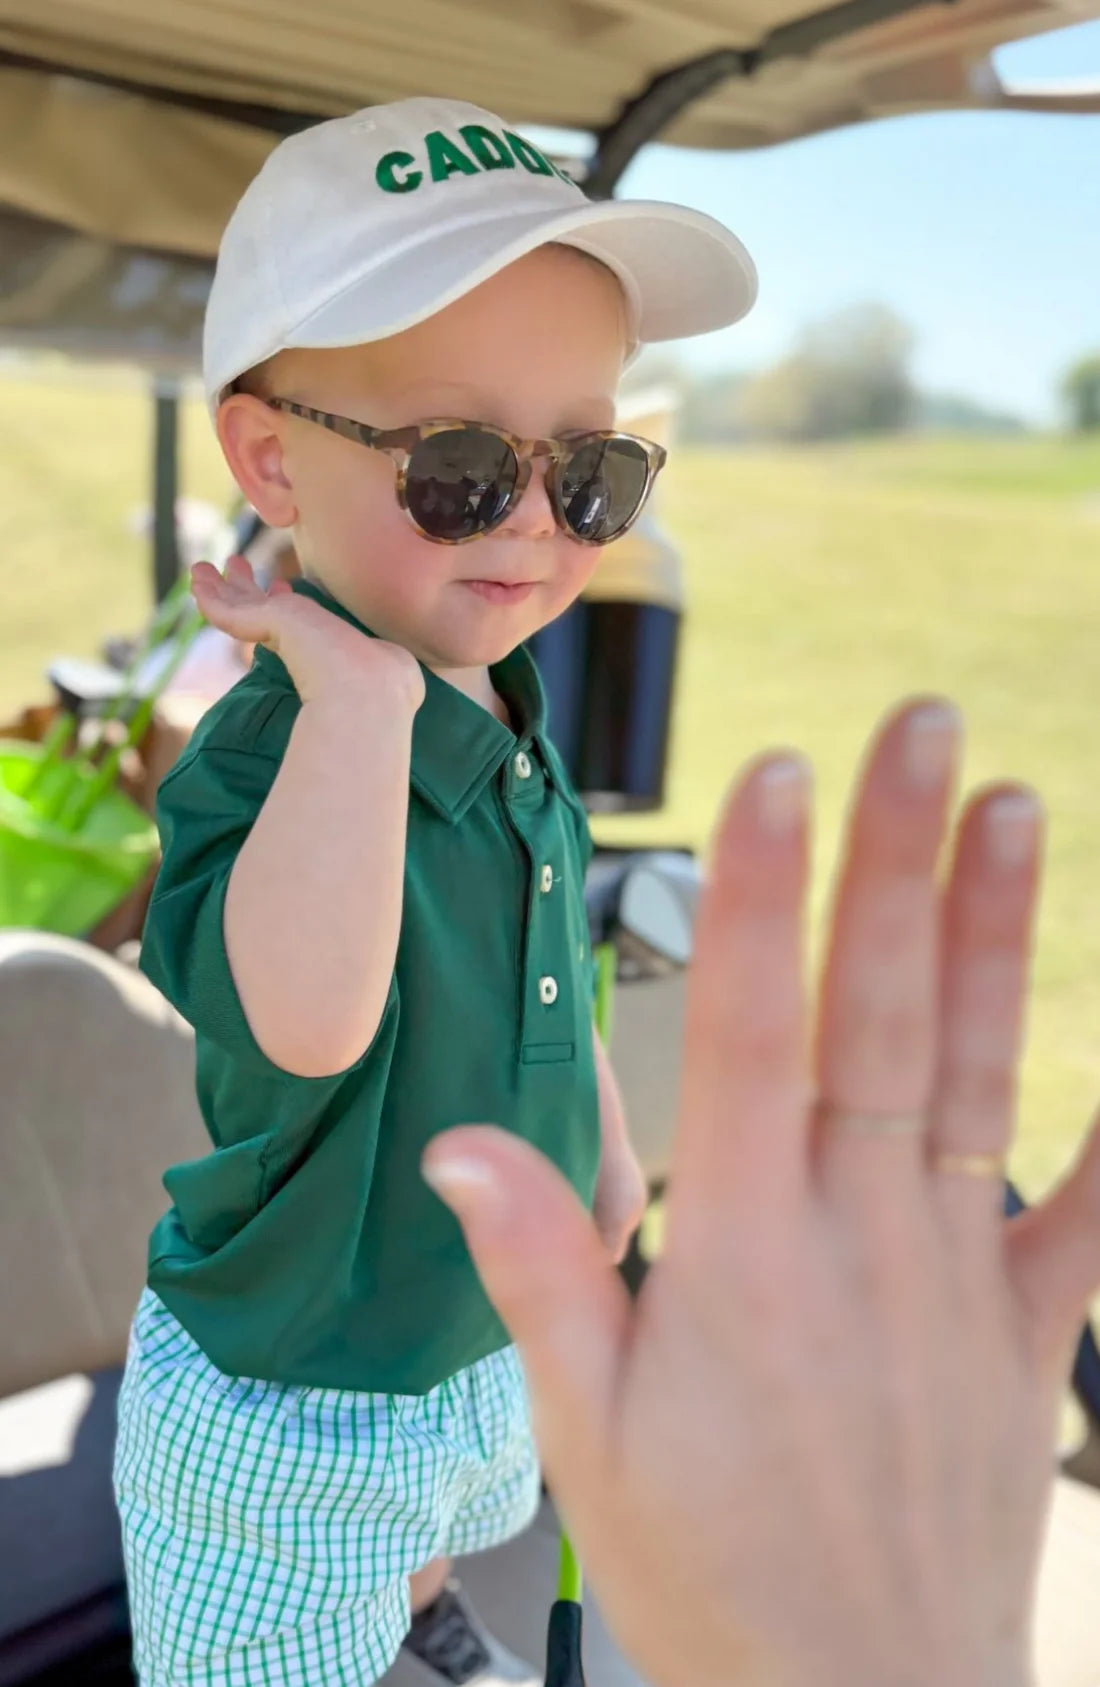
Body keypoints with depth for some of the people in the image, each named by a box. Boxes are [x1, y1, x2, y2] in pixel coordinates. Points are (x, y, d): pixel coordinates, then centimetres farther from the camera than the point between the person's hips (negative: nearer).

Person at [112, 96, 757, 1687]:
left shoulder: (521, 739, -8)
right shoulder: (258, 761, -33)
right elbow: (312, 1017, -54)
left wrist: (609, 1154, 12)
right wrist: (362, 691, -48)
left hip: (482, 1345, 8)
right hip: (281, 1422, -7)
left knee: (440, 1530, 37)